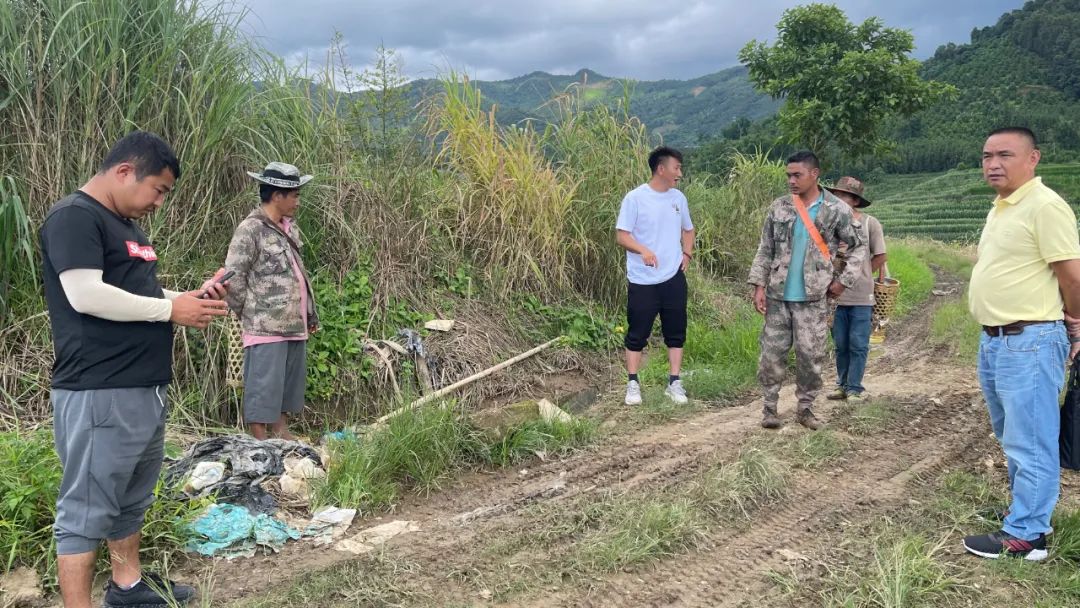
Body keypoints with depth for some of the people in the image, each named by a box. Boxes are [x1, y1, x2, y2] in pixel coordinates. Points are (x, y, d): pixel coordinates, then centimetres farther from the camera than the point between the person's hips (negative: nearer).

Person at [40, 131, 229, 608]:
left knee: (133, 498, 20)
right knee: (87, 509, -2)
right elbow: (85, 295, -23)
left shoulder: (125, 224, 18)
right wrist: (171, 309, -16)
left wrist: (192, 297, 7)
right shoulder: (74, 217, -12)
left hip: (145, 388, 10)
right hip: (98, 394, -10)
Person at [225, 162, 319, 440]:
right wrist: (250, 315, -4)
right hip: (266, 327, -8)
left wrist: (310, 314, 18)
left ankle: (281, 434, 30)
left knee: (288, 384, 17)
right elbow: (234, 278, -13)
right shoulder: (250, 229, -12)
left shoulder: (290, 227, 14)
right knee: (263, 387, -1)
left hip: (295, 325, 8)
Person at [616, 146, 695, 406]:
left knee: (676, 332, 8)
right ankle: (633, 383, 15)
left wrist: (687, 254, 6)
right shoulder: (635, 198, -9)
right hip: (642, 280, -5)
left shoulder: (678, 198, 7)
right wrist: (643, 250, -28)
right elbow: (621, 235, -11)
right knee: (637, 334, 4)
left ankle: (674, 382, 18)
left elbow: (688, 230, 22)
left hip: (673, 277, 5)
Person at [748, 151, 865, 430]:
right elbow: (765, 250, 5)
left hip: (813, 297, -1)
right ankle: (770, 407, 14)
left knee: (811, 355, 3)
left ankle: (805, 408, 18)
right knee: (772, 352, 3)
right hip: (778, 295, 2)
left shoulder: (837, 210, -3)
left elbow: (858, 247, 6)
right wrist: (759, 285, -2)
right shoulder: (779, 207, 2)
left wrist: (844, 280, -2)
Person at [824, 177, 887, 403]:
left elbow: (880, 257, 1)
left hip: (861, 296, -2)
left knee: (858, 344, 3)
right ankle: (843, 385, 25)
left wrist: (860, 275, 2)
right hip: (836, 295, 2)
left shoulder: (870, 223, -5)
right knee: (841, 344, 12)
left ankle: (855, 387, 12)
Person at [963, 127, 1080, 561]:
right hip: (993, 340, 10)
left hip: (1029, 342, -10)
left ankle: (1025, 536, 6)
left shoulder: (1045, 207, -15)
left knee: (1030, 443, -2)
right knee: (1012, 439, 20)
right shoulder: (1000, 208, 14)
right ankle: (1027, 511, 34)